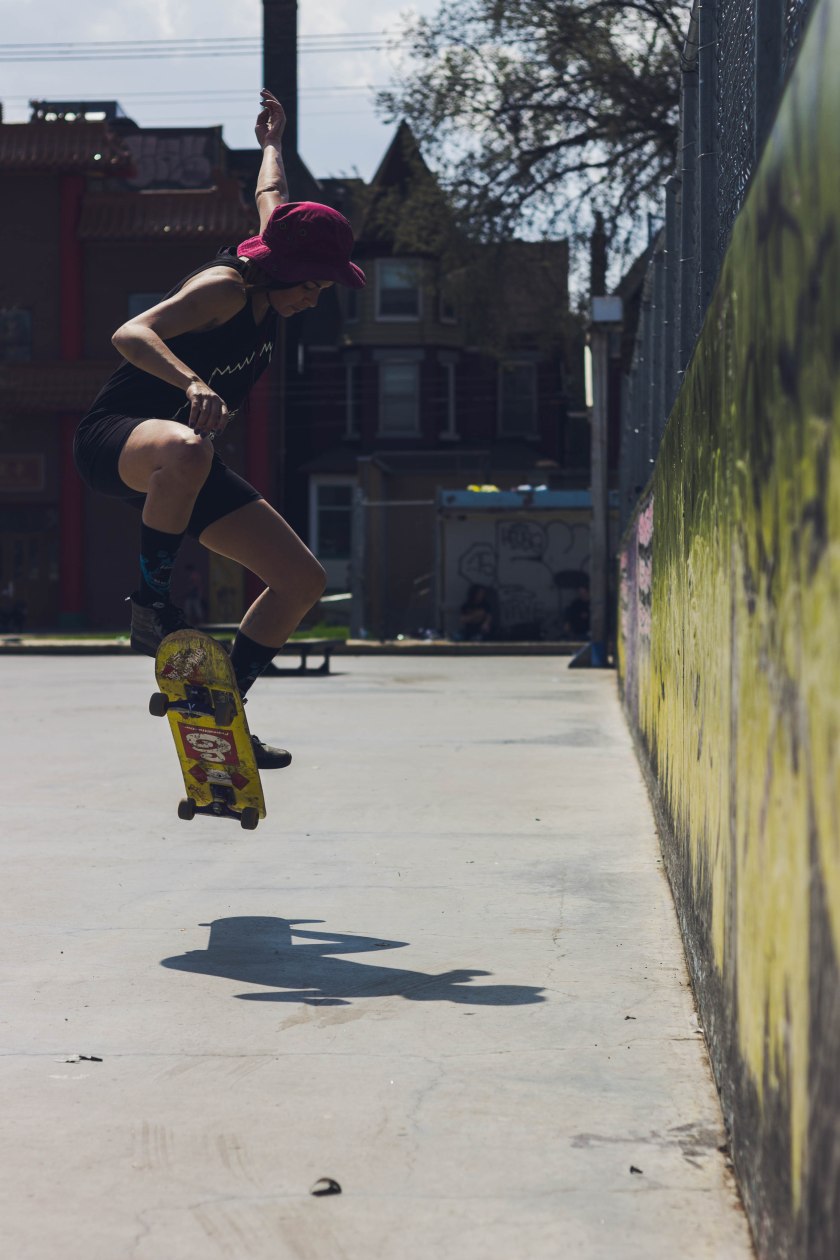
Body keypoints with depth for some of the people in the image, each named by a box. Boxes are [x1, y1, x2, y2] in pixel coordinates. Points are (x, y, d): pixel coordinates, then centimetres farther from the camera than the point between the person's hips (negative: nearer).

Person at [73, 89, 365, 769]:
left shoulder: (269, 284, 6)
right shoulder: (226, 287, -19)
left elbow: (270, 196, 28)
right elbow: (131, 333, -34)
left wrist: (272, 140, 46)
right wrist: (192, 384, -51)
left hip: (186, 453, 9)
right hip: (116, 436, -9)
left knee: (303, 580, 0)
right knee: (186, 451, -47)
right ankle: (151, 599, -28)